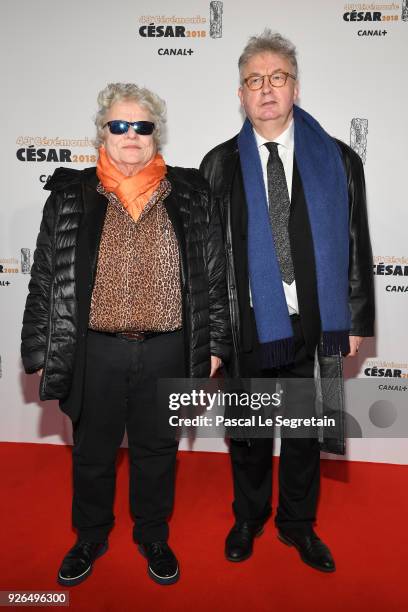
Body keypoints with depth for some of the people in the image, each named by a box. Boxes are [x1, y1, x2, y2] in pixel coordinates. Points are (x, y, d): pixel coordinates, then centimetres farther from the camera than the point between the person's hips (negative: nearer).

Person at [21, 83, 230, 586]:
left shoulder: (190, 194, 2)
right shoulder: (70, 195, 1)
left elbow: (213, 275, 3)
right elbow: (45, 279, 2)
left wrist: (213, 345, 1)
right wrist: (42, 351, 0)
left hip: (167, 352, 0)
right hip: (94, 352, 1)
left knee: (156, 450, 17)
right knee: (92, 452, 18)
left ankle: (153, 536, 43)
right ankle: (90, 537, 44)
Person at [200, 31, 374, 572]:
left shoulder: (339, 161, 1)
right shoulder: (220, 165, 1)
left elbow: (355, 246, 2)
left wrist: (356, 322, 1)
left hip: (313, 324, 1)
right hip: (247, 324, 0)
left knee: (304, 430, 16)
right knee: (248, 431, 17)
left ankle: (298, 523, 42)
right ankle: (248, 518, 43)